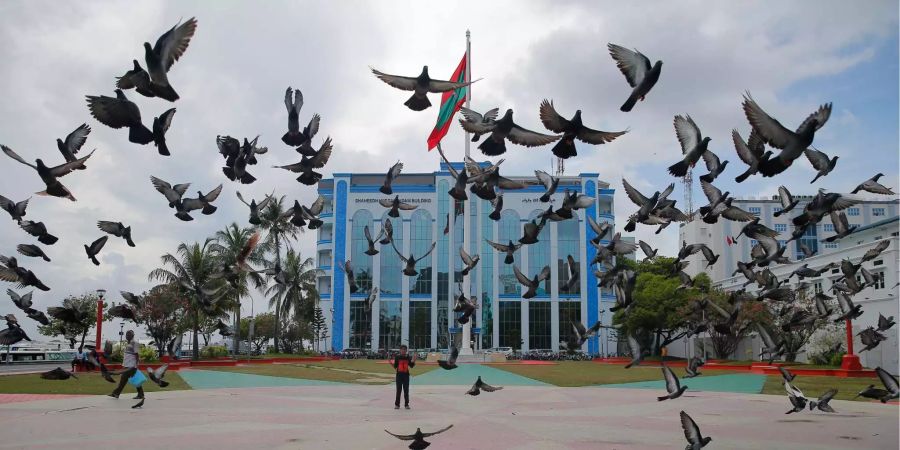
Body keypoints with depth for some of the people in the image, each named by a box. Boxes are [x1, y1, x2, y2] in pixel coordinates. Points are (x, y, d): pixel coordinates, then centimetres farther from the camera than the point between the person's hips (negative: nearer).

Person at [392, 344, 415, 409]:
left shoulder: (408, 357, 2)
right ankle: (397, 404, 9)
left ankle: (406, 404, 10)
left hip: (406, 375, 1)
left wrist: (413, 361, -12)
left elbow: (411, 366, 3)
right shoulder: (397, 356, -1)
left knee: (406, 390, 4)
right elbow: (395, 366, -1)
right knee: (398, 390, 2)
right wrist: (394, 361, -19)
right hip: (399, 374, -1)